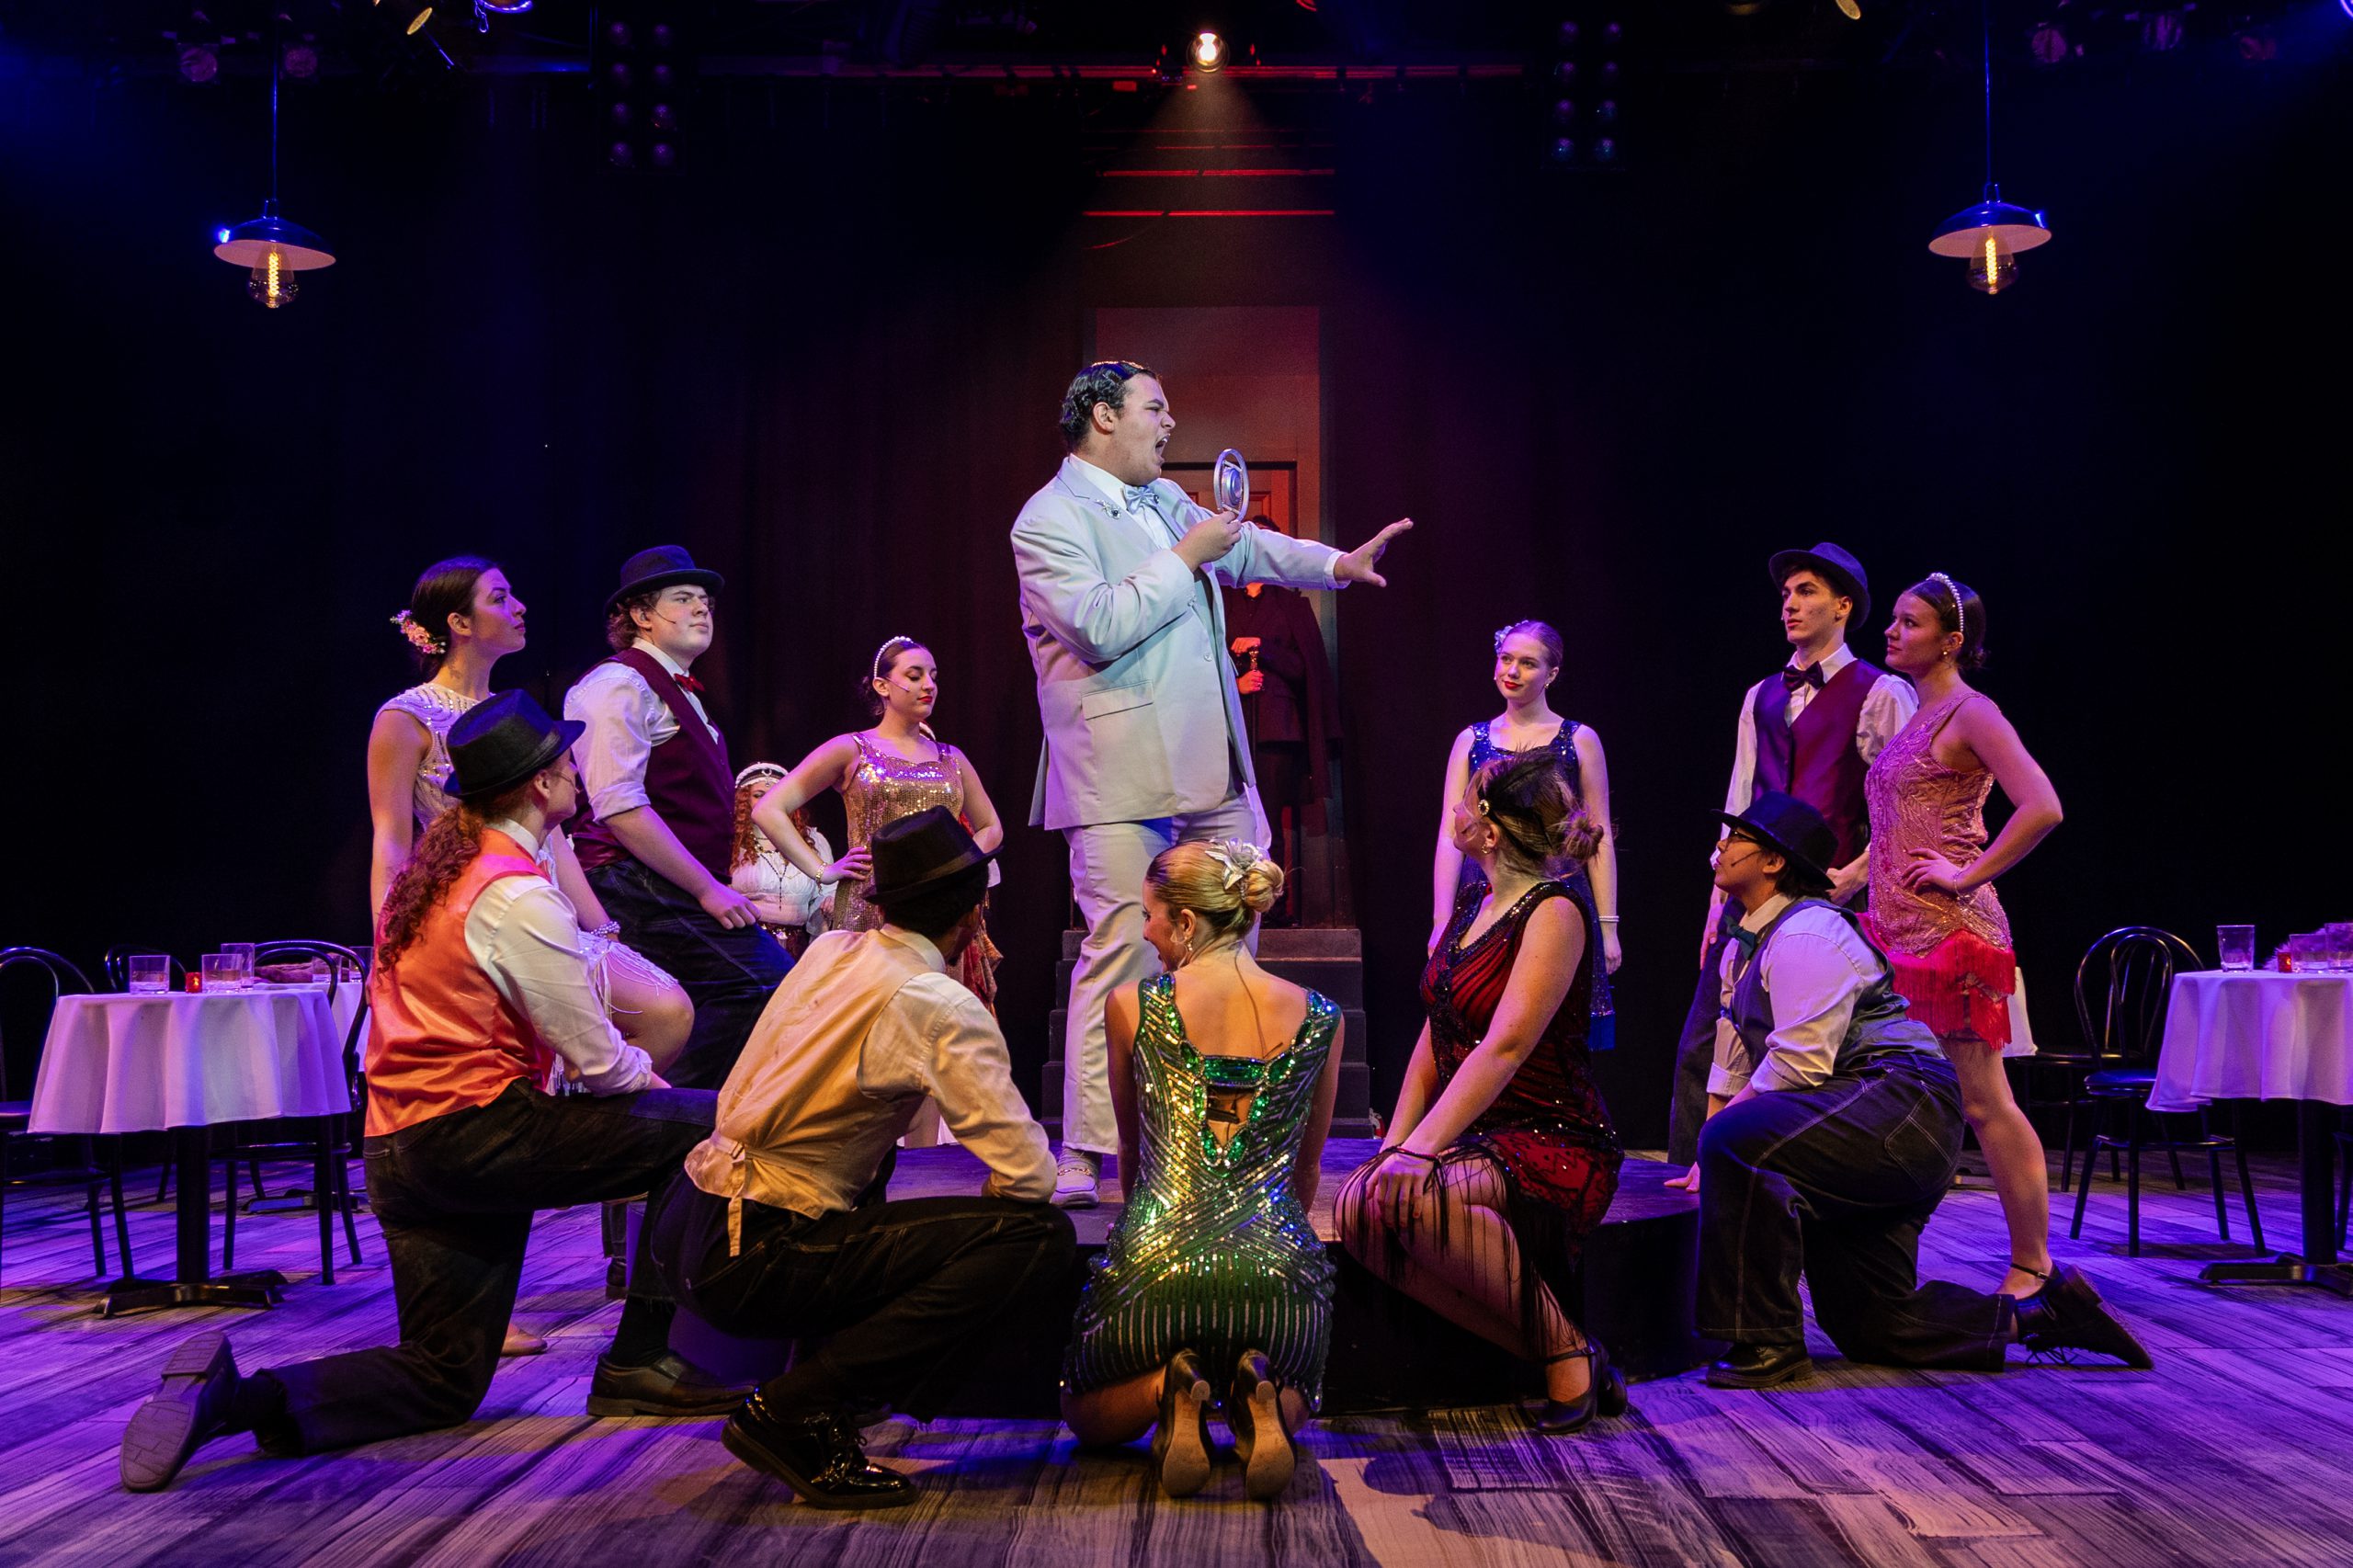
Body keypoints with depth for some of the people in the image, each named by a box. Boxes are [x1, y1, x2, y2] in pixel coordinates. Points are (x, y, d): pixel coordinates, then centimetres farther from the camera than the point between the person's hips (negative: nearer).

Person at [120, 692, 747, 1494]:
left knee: (443, 1381, 13)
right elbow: (595, 1060, -12)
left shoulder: (433, 869, 14)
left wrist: (628, 1068, 17)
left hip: (398, 1149, 9)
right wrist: (645, 1077, 10)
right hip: (475, 1133, -9)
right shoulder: (518, 894, -14)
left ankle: (229, 1395, -2)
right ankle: (639, 1363, -2)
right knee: (701, 1124, -6)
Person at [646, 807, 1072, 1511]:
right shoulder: (941, 1007, -14)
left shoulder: (829, 949, 8)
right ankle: (797, 1412, -11)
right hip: (752, 1260, -9)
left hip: (689, 1224, 9)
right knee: (1040, 1235, -13)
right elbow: (1028, 1176, -15)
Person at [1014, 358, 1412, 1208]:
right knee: (1123, 952, -11)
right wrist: (1184, 560, -12)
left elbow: (1244, 545, 33)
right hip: (1121, 779, -8)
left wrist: (1337, 563, 22)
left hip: (1211, 770, 9)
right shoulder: (1048, 520, -8)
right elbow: (1099, 627, -21)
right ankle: (1086, 1160, -4)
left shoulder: (1167, 500, 18)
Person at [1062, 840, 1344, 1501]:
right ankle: (1258, 1398, -2)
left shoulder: (1130, 1007, 2)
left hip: (1155, 1271, -1)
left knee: (1088, 1413, 28)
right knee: (1291, 1401, 35)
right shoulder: (1319, 1019, 7)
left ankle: (1166, 1389, -5)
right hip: (1280, 1269, 2)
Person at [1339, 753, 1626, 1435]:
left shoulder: (1554, 913, -11)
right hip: (1475, 1141, 8)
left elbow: (1505, 1049, -21)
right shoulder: (1471, 904, 14)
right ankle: (1554, 1363, -14)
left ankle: (1569, 1350, -15)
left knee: (1419, 1196, -36)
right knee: (1357, 1208, -22)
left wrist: (1420, 1149, -27)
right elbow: (1436, 1035, 15)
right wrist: (1392, 1143, 5)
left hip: (1554, 1143, -8)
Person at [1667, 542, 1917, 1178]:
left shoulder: (1880, 694, -1)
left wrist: (1852, 876, -13)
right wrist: (1720, 898, 12)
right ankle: (1689, 1183, 10)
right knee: (1701, 1046, 3)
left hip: (1825, 895, -6)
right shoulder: (1761, 697, 19)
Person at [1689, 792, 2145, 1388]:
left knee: (1737, 1141, -33)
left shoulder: (1807, 935, -15)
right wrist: (1707, 1161, 10)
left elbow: (1800, 1064, -23)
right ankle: (2041, 1312, 18)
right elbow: (1734, 1064, 19)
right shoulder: (1744, 945, 17)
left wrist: (1718, 1140, -14)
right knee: (1869, 1326, 9)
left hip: (1901, 1103, -11)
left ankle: (1770, 1342, -24)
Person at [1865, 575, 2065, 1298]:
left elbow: (2042, 808, -20)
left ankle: (2032, 1267, 9)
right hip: (1899, 928, 9)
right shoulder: (1913, 718, 18)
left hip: (1948, 931, -9)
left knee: (1984, 1103, -3)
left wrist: (1969, 876, -16)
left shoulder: (1970, 713, -8)